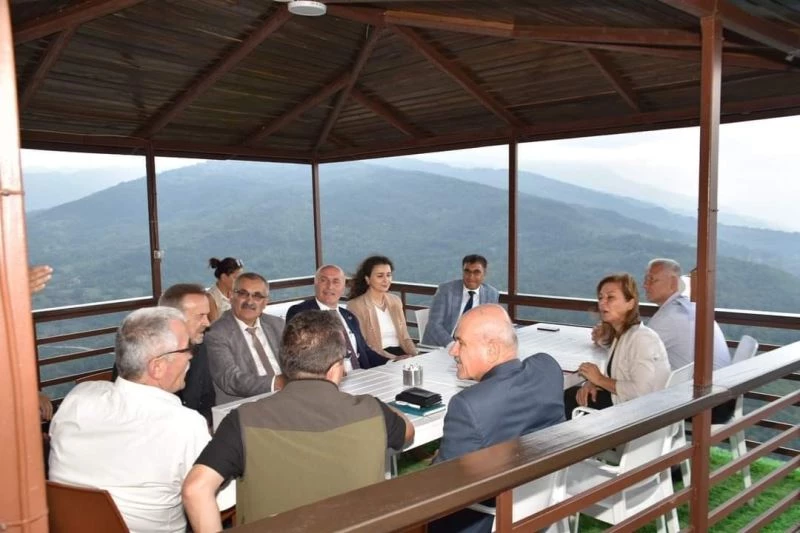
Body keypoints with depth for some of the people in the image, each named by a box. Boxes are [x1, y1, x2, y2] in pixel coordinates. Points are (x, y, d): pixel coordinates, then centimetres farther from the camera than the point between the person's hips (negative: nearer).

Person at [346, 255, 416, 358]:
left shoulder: (395, 301, 14)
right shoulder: (355, 305, -4)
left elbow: (405, 337, 14)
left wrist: (415, 356, -6)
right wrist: (395, 359, -19)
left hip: (402, 355, 5)